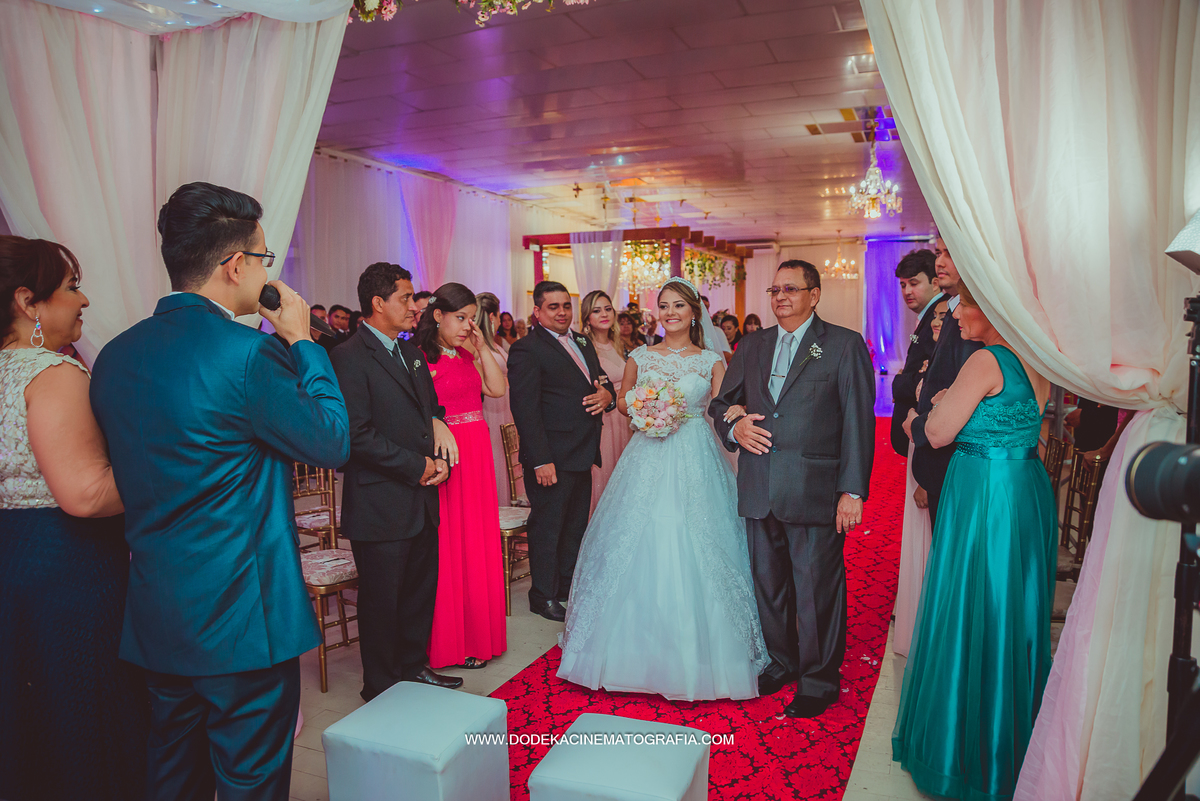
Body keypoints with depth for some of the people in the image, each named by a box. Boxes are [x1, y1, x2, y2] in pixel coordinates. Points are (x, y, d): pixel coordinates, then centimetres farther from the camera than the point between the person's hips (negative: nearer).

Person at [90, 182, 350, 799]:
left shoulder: (115, 354, 3)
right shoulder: (246, 353, -21)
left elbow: (121, 476, 10)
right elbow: (333, 443, -11)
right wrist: (303, 342, -3)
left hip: (153, 613, 8)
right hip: (240, 617, -7)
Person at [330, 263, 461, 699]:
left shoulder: (411, 351, 13)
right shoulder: (349, 357, -14)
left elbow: (433, 410, 20)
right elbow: (359, 434, -20)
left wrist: (439, 456, 2)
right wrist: (417, 466, -14)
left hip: (422, 499, 8)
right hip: (381, 504, -8)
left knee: (421, 589, 18)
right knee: (382, 598, 7)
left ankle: (413, 665, 37)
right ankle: (381, 688, 24)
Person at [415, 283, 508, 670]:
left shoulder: (469, 355, 14)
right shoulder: (419, 356, -9)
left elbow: (497, 388, 4)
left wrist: (482, 346, 2)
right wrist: (438, 430, -29)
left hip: (476, 454, 7)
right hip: (443, 457, -7)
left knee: (477, 543, 12)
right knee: (447, 545, 1)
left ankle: (476, 630, 26)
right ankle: (449, 640, 14)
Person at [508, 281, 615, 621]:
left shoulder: (583, 342, 14)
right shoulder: (526, 350, -12)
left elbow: (602, 379, 22)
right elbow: (525, 410, -17)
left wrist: (607, 394, -4)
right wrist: (540, 461, -21)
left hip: (583, 453, 8)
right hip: (552, 458, -8)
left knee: (576, 524, 18)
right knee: (547, 526, 5)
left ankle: (570, 586, 33)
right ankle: (543, 596, 20)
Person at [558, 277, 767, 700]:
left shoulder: (712, 361, 4)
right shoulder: (639, 357, 9)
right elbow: (622, 401, 17)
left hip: (695, 461, -2)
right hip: (647, 460, 2)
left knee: (692, 555, -2)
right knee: (639, 548, 2)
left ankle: (695, 658, 14)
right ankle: (639, 651, 19)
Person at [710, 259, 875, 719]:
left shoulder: (845, 345, -1)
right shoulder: (752, 346, 13)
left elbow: (858, 422, -6)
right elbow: (721, 402, 19)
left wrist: (852, 491, -11)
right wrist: (733, 425, -5)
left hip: (815, 492, -4)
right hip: (759, 490, 5)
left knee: (817, 588, 4)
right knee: (767, 582, 15)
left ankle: (818, 681, 24)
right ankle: (781, 662, 36)